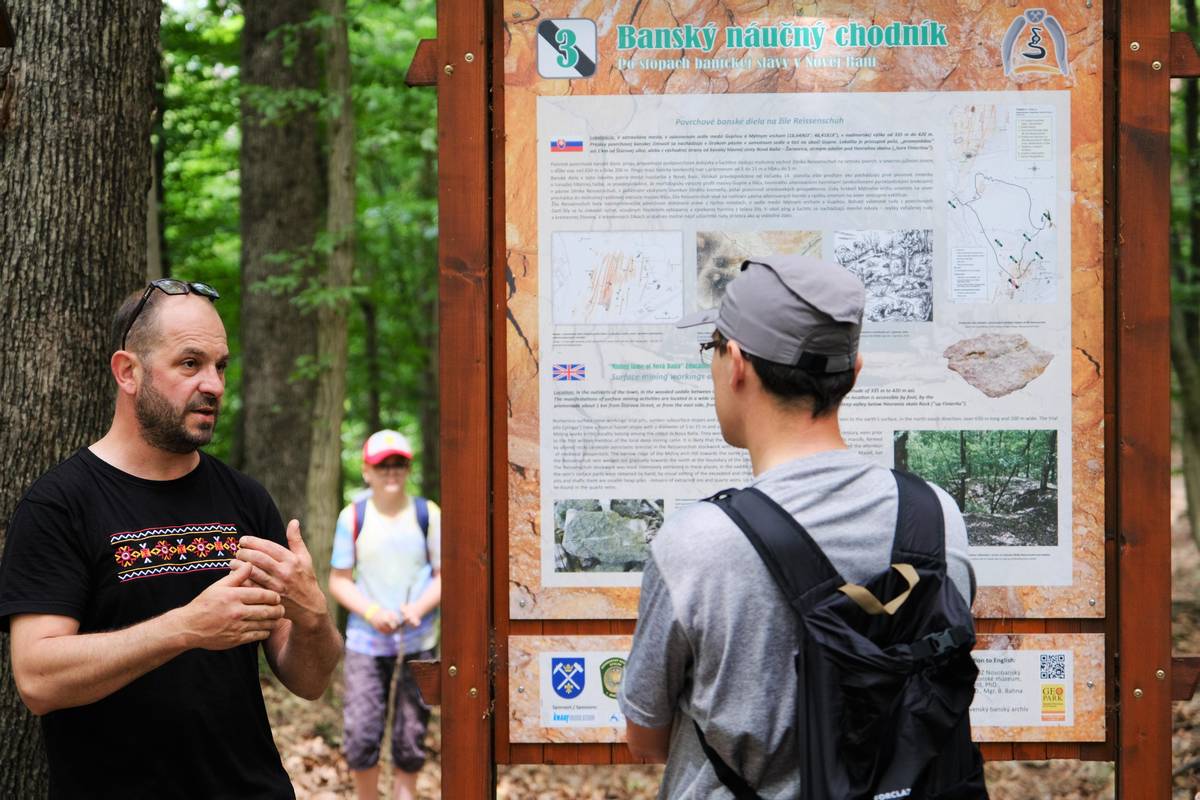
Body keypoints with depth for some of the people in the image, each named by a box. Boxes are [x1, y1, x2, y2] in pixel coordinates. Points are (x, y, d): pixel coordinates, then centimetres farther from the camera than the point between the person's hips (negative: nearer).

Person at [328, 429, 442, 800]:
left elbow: (443, 575, 3)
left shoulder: (428, 515, 0)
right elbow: (338, 579, 2)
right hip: (365, 641, -1)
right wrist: (370, 612, -15)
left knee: (410, 738, 5)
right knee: (361, 737, -7)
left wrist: (419, 607, -16)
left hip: (418, 642, 1)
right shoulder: (353, 517, -1)